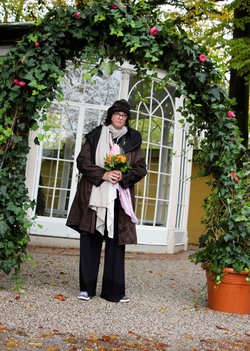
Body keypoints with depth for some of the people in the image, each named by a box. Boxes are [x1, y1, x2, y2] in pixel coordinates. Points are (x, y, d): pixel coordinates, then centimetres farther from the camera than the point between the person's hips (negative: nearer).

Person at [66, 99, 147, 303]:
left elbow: (141, 168, 7)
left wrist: (123, 177, -12)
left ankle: (113, 290, 8)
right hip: (94, 196, 0)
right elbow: (82, 161, 1)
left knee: (116, 243, 1)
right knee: (90, 242, 2)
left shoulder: (132, 141, 11)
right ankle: (87, 288, 11)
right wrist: (103, 174, -13)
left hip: (119, 198, 1)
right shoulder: (95, 136, 8)